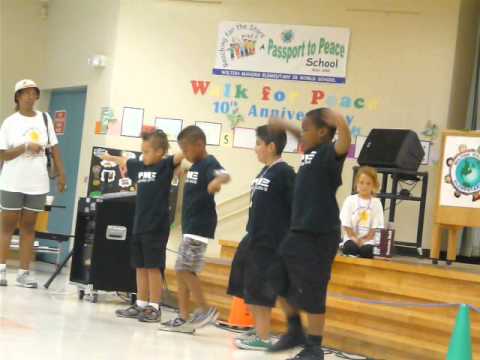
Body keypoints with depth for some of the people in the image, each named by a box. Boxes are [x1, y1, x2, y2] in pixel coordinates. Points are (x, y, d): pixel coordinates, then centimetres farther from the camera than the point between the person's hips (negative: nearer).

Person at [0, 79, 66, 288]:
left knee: (28, 227, 6)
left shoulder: (45, 118, 6)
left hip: (37, 183, 3)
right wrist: (25, 147, -20)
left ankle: (24, 272, 8)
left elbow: (54, 148, 9)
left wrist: (61, 174, 2)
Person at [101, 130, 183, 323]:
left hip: (156, 227, -7)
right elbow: (124, 161, 31)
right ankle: (141, 305, 21)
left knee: (154, 267, -3)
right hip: (139, 225, 7)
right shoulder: (140, 166, 13)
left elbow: (180, 156, -22)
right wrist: (108, 157, 47)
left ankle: (154, 308, 3)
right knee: (140, 267, 12)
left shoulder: (165, 166, -6)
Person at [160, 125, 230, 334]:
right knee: (181, 271, 9)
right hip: (189, 226, 10)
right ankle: (184, 318, 12)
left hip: (200, 227, -10)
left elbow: (225, 176, -37)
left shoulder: (209, 163, -14)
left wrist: (216, 181, -59)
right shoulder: (194, 166, 14)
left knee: (184, 269, -14)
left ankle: (206, 310, -3)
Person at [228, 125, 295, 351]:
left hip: (270, 243, -9)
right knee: (247, 287, 15)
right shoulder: (264, 172, 12)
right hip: (254, 238, 9)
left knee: (261, 290, -4)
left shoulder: (284, 173, -14)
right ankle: (259, 329, 28)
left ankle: (263, 338, 5)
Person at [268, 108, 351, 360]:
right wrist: (285, 125, 37)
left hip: (319, 235, -9)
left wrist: (340, 123, -51)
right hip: (299, 231, 10)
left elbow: (344, 143, -35)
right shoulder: (312, 152, 13)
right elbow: (305, 140, 37)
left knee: (311, 293, -3)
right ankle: (295, 332, 34)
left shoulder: (328, 152, -13)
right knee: (281, 284, 18)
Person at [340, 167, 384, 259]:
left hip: (368, 240, 0)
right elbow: (346, 224, 0)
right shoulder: (350, 200, 3)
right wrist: (355, 239, -11)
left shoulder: (376, 202, 4)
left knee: (367, 251, -31)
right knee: (350, 248, -33)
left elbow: (375, 227, 1)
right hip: (351, 238, 0)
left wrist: (364, 240, -12)